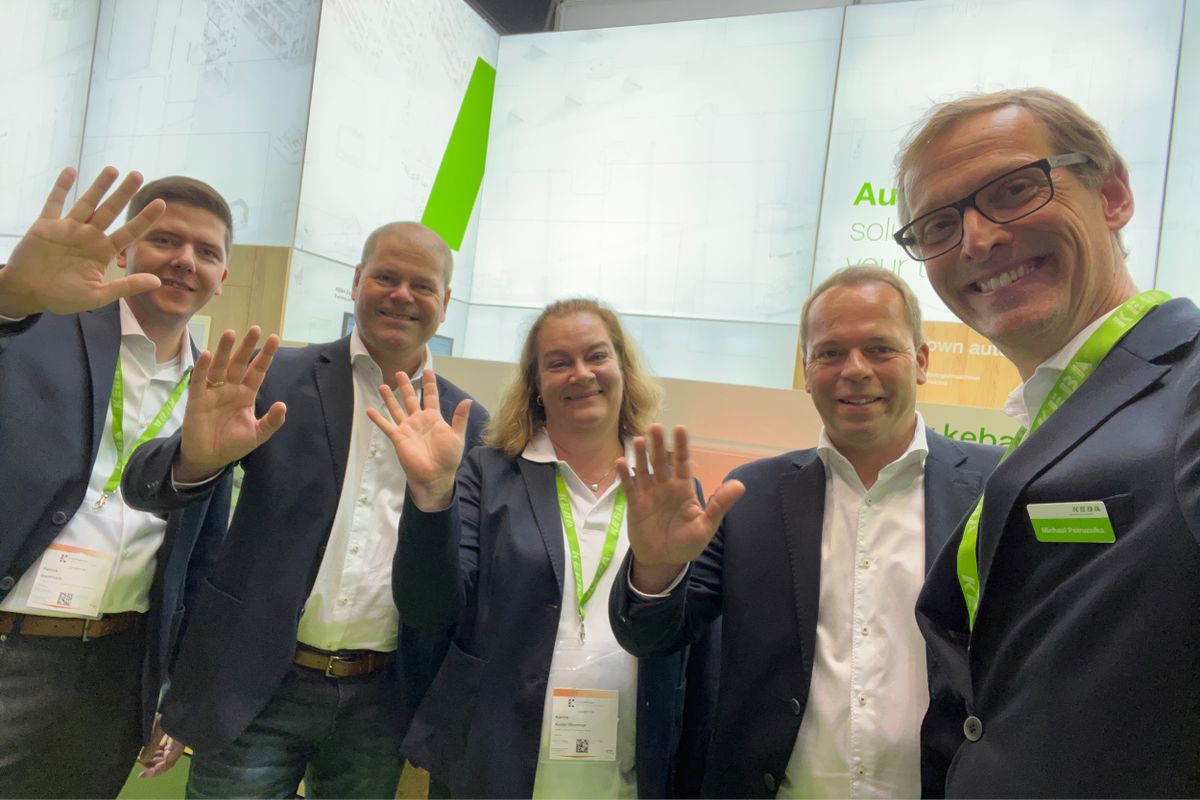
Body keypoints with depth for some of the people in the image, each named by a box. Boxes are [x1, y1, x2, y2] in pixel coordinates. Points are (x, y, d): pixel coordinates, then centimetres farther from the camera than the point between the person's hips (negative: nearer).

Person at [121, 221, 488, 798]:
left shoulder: (466, 424, 1)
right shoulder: (278, 379, -3)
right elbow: (145, 486, -7)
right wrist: (195, 459, -28)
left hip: (382, 702, 2)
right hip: (257, 687, -1)